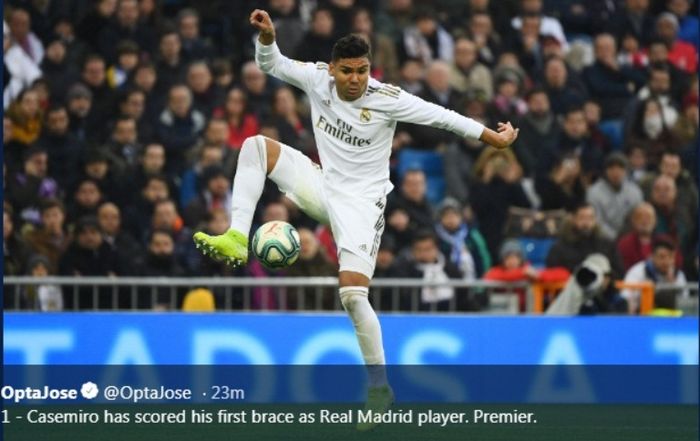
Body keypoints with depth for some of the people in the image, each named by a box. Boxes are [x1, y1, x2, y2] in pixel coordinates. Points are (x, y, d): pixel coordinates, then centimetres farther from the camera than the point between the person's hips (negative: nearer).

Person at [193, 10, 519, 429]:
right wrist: (267, 36, -18)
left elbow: (441, 116, -14)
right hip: (323, 186, 6)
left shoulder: (388, 99, -20)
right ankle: (237, 240, -16)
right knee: (257, 146, -7)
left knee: (353, 293, -19)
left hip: (361, 200, -6)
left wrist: (495, 137, -10)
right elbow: (272, 63, 3)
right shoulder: (317, 78, -7)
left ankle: (380, 386, -7)